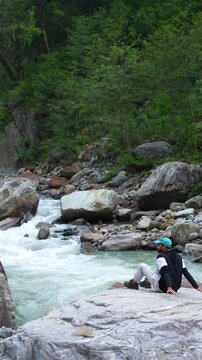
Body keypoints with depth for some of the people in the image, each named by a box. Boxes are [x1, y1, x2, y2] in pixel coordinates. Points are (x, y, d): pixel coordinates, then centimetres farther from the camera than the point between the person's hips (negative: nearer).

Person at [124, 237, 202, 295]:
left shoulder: (161, 256, -13)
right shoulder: (178, 257, 6)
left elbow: (165, 273, -28)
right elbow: (186, 273, -1)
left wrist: (169, 288, -39)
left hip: (161, 287, -7)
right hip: (175, 288, 7)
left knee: (142, 266, 7)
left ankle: (133, 283, 25)